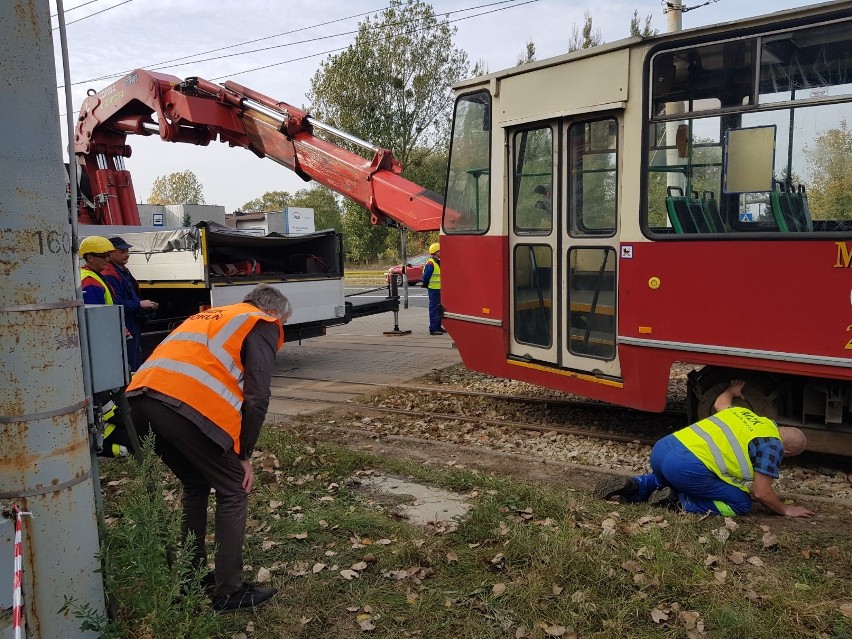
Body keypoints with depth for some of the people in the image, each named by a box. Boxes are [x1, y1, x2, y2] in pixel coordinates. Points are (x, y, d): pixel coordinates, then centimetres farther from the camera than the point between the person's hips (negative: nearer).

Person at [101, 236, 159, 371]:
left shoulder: (124, 271, 16)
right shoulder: (109, 275, -17)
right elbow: (116, 304, -25)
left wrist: (147, 306, 8)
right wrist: (139, 304, -18)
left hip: (133, 327, 10)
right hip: (123, 329, -10)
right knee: (129, 369, -6)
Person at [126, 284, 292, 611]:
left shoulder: (210, 315, 34)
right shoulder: (263, 325, 11)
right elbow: (257, 396, -1)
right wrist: (244, 455, 7)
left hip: (141, 397, 8)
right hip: (189, 406, -8)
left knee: (195, 486, 26)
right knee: (233, 491, 11)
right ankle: (229, 592, 16)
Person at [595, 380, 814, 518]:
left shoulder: (742, 412, 24)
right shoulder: (771, 444, 5)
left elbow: (720, 404, 48)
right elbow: (761, 493, 4)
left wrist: (732, 390, 69)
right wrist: (785, 510, 22)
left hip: (662, 448, 8)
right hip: (687, 466, -7)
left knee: (670, 479, 40)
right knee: (740, 504, 10)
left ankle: (633, 486, 12)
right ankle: (679, 500, -4)